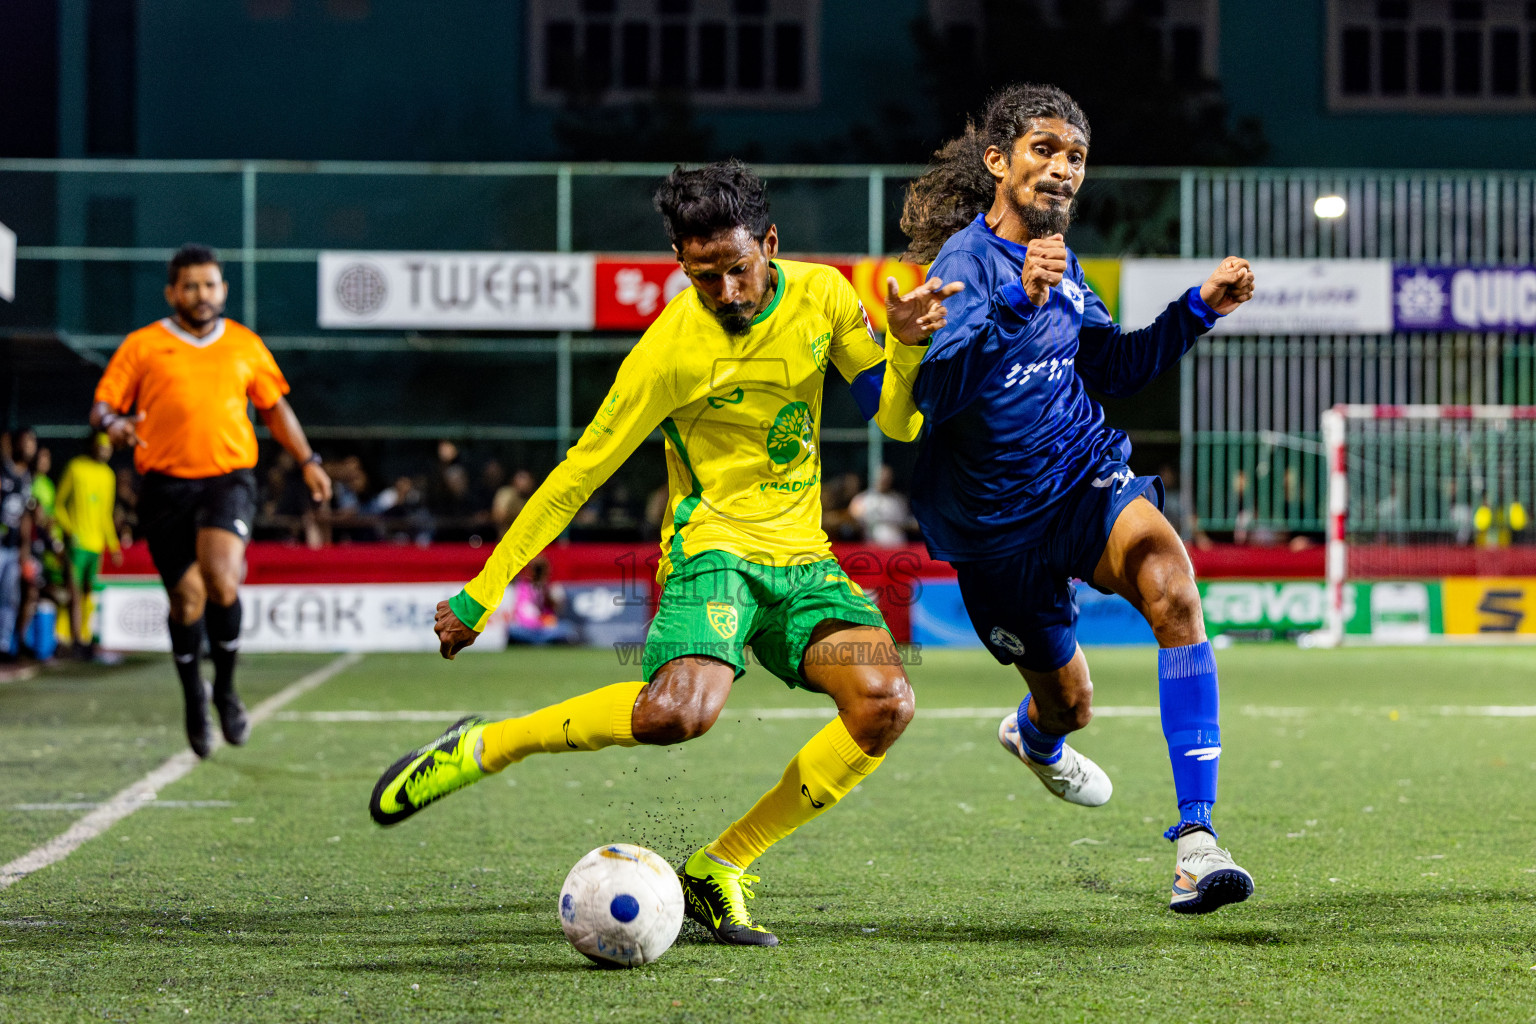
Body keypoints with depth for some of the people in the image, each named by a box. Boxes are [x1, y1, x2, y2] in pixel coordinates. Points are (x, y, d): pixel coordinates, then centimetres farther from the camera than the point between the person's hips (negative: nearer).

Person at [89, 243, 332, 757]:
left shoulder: (246, 345, 14)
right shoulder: (142, 346, 6)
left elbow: (275, 408, 24)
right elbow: (103, 405, 5)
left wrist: (307, 460, 18)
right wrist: (113, 422, -18)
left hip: (229, 478, 0)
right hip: (167, 483, 0)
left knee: (220, 579, -23)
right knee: (187, 596, 0)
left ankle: (225, 687, -3)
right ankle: (194, 700, 23)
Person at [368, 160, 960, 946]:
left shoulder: (821, 295, 1)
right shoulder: (672, 348, -13)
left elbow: (896, 422, 8)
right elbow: (580, 473, -9)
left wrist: (909, 345, -14)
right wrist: (480, 594, -8)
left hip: (802, 557, 5)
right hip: (714, 549, -5)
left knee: (885, 702, -22)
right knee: (678, 711, -34)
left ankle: (718, 872, -9)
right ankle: (481, 749, -11)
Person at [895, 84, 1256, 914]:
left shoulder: (1058, 262, 6)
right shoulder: (965, 263, -17)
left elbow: (1114, 367, 21)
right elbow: (929, 392, -34)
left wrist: (1197, 309, 7)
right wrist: (1016, 305, -46)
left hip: (1085, 478, 4)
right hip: (996, 520, -4)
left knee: (1169, 581, -29)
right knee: (1069, 704, 10)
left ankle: (1195, 837, -32)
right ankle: (1033, 734, 55)